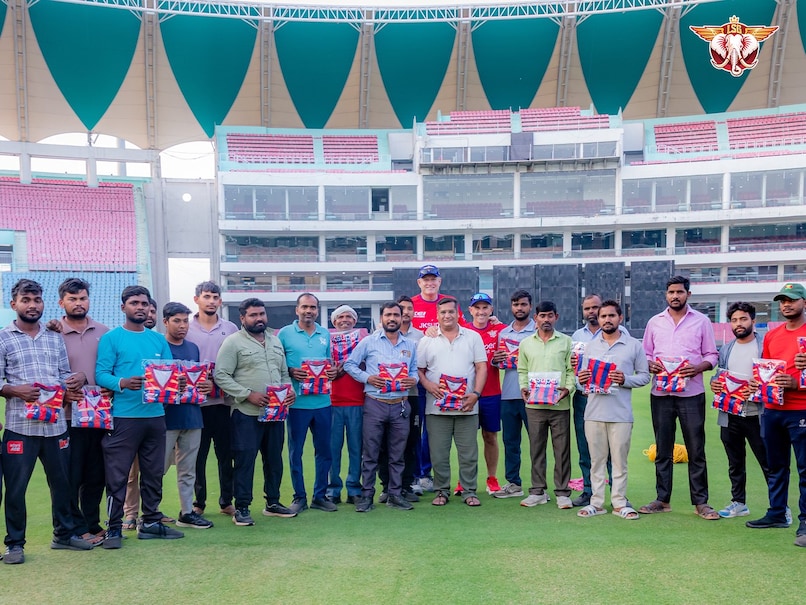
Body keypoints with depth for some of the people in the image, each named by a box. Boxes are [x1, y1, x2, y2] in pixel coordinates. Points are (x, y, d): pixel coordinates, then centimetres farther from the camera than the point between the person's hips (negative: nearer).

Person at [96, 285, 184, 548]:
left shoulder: (159, 339, 13)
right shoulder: (111, 338, -2)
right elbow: (101, 374, -10)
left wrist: (175, 382, -10)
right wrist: (122, 383, -28)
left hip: (155, 415, 5)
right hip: (123, 416, -5)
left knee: (154, 474, 13)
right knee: (117, 475, -1)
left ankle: (151, 522, 24)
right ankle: (114, 528, 9)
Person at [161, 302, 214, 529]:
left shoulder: (193, 348, 14)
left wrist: (209, 385, 0)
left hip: (192, 415, 6)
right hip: (166, 417, -6)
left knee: (188, 469, 12)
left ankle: (187, 512, 20)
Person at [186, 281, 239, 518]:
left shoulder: (231, 329, 7)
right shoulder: (186, 329, 2)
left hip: (225, 401, 2)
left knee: (226, 454, 7)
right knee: (198, 455, 6)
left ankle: (226, 501, 18)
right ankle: (198, 502, 17)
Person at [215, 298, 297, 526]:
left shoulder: (275, 341, 15)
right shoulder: (233, 342, -5)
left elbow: (284, 372, 21)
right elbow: (221, 375, -11)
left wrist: (289, 390, 1)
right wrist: (248, 394, -17)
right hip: (247, 413, -6)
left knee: (274, 458, 13)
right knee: (245, 460, -3)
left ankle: (273, 503, 25)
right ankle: (241, 508, 7)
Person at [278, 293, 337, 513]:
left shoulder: (325, 334, 11)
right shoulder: (285, 333, -1)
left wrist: (332, 371, -1)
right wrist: (290, 372, -17)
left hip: (323, 402, 4)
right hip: (297, 402, -3)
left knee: (323, 450, 8)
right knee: (295, 451, 4)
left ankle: (320, 495, 20)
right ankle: (299, 497, 16)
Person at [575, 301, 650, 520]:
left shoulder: (634, 345, 3)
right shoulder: (590, 346, 14)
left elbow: (644, 376, 3)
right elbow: (584, 374, 18)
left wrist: (625, 380, -14)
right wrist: (581, 379, -5)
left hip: (621, 413, -3)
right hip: (594, 411, 3)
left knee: (619, 460, 3)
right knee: (597, 459, 7)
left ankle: (619, 503, 12)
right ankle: (597, 502, 14)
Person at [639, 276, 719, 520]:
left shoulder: (701, 321, 5)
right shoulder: (654, 322, 11)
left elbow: (712, 355, 5)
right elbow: (645, 353, 14)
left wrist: (698, 367, -15)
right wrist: (650, 364, -8)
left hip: (691, 393, -2)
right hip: (661, 393, 2)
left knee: (696, 450, 1)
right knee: (662, 449, 8)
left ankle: (701, 502, 9)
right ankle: (662, 500, 16)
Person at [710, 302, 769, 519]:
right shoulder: (726, 349, 13)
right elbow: (719, 376, 19)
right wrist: (714, 383, -2)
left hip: (756, 415, -5)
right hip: (730, 415, 5)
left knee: (768, 463, -2)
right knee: (735, 464, 15)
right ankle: (738, 503, 27)